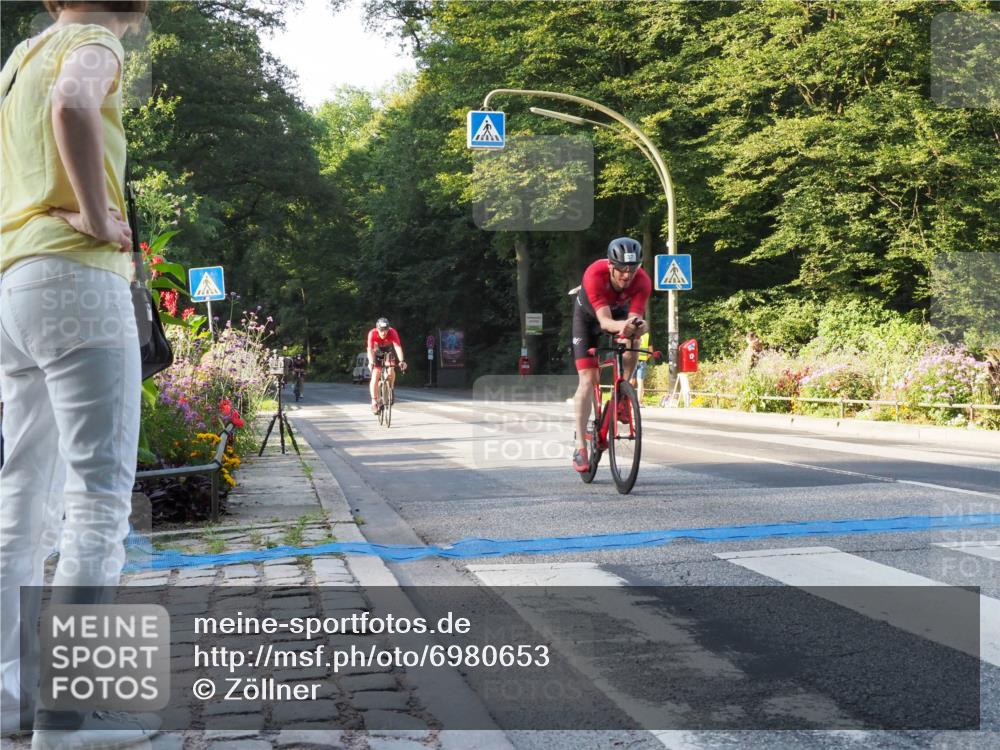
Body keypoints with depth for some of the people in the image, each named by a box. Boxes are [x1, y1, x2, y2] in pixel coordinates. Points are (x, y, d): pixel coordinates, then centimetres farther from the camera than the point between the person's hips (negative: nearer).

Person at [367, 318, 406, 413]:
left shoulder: (392, 332, -32)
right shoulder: (372, 333, -32)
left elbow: (398, 347, -41)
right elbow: (370, 350, -38)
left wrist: (402, 361, -54)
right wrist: (371, 363, -54)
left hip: (388, 352, 1)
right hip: (376, 353, -1)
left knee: (391, 371, -24)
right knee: (375, 375, -15)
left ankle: (391, 389, 5)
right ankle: (374, 402, -11)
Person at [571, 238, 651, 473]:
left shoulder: (643, 281, -32)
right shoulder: (595, 274, -40)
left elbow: (635, 317, -36)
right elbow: (604, 321, -47)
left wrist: (637, 326, -60)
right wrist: (622, 325, -67)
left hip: (619, 313, 3)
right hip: (588, 315, -3)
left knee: (631, 348, -30)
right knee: (588, 379, -13)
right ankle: (580, 447, -11)